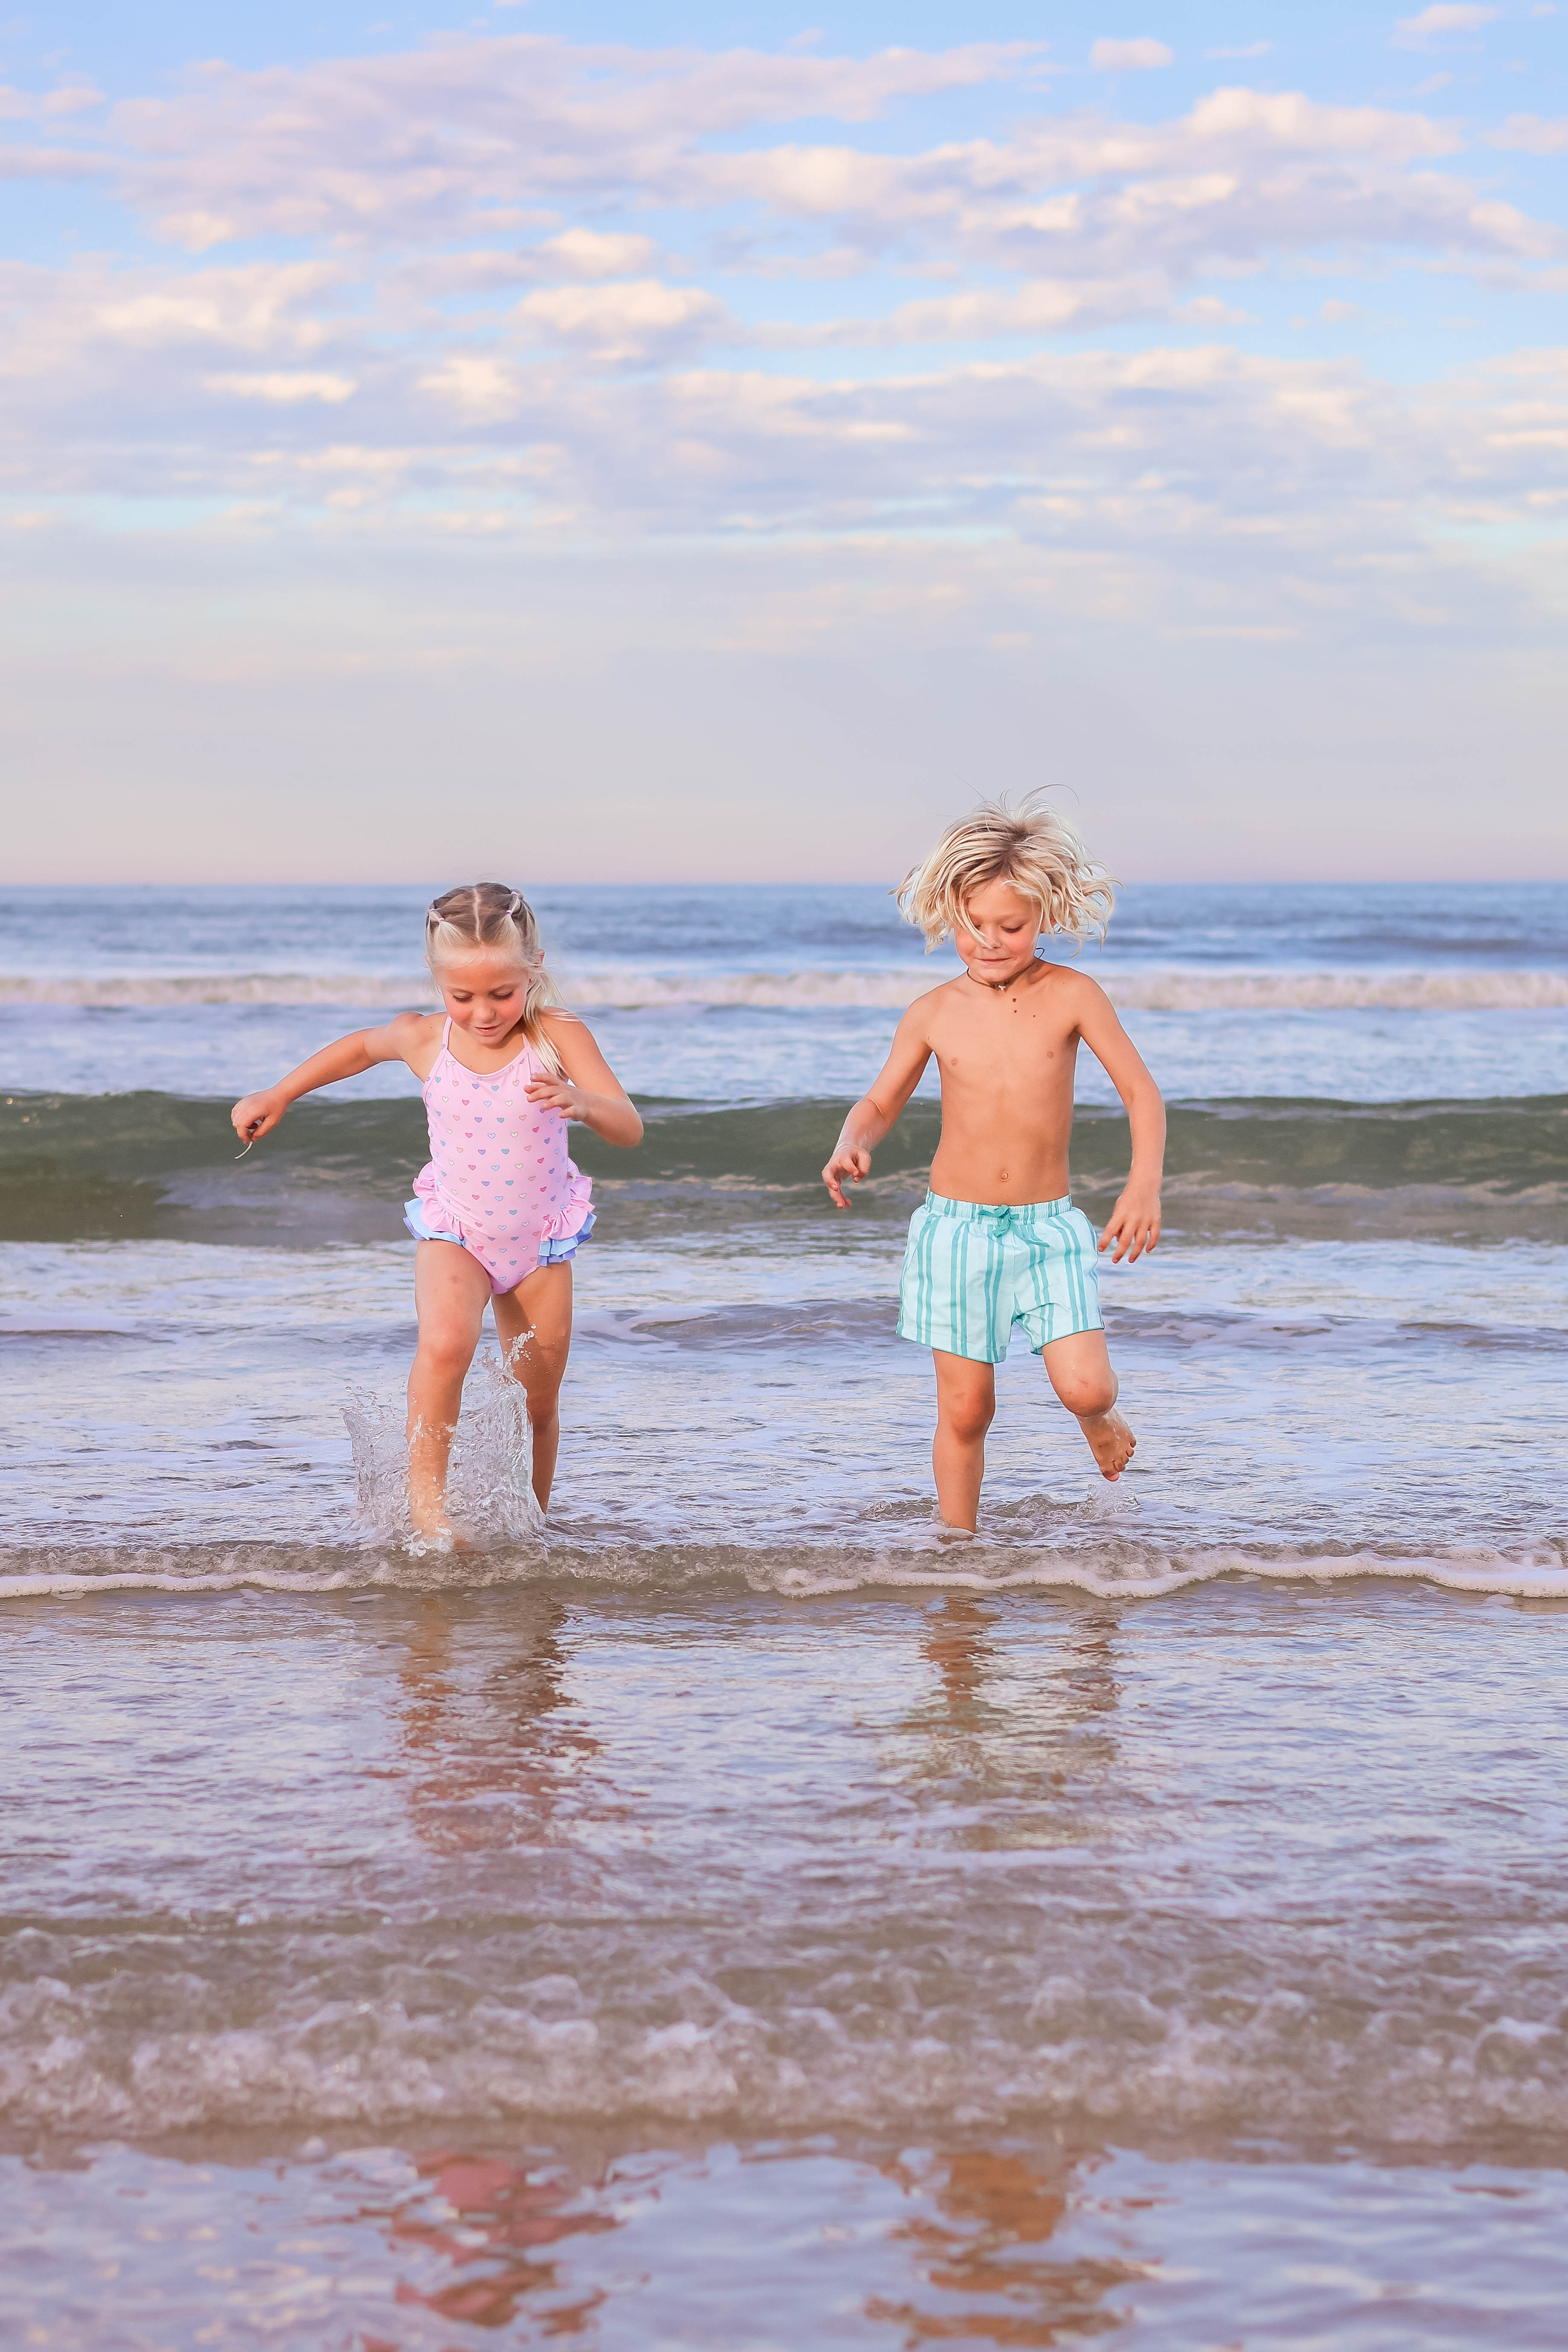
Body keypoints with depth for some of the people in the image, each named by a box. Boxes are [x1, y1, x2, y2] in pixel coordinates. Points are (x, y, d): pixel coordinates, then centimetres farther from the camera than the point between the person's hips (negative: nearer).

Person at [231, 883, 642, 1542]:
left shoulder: (557, 1036, -19)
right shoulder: (423, 1039, -12)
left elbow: (630, 1129, -26)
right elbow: (362, 1047, 12)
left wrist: (583, 1103, -48)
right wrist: (275, 1097, 17)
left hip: (539, 1240, 0)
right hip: (453, 1232, 0)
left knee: (538, 1402, 11)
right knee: (445, 1343, -31)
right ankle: (424, 1494, -20)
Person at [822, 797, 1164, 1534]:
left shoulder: (1072, 996, -6)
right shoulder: (934, 1014, -1)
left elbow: (1141, 1091, -3)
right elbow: (880, 1103, 11)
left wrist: (1144, 1184, -18)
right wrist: (852, 1144, -12)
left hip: (1047, 1225, -1)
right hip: (956, 1226, 1)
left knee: (1085, 1387, -12)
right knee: (966, 1407, 2)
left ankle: (1096, 1420, 25)